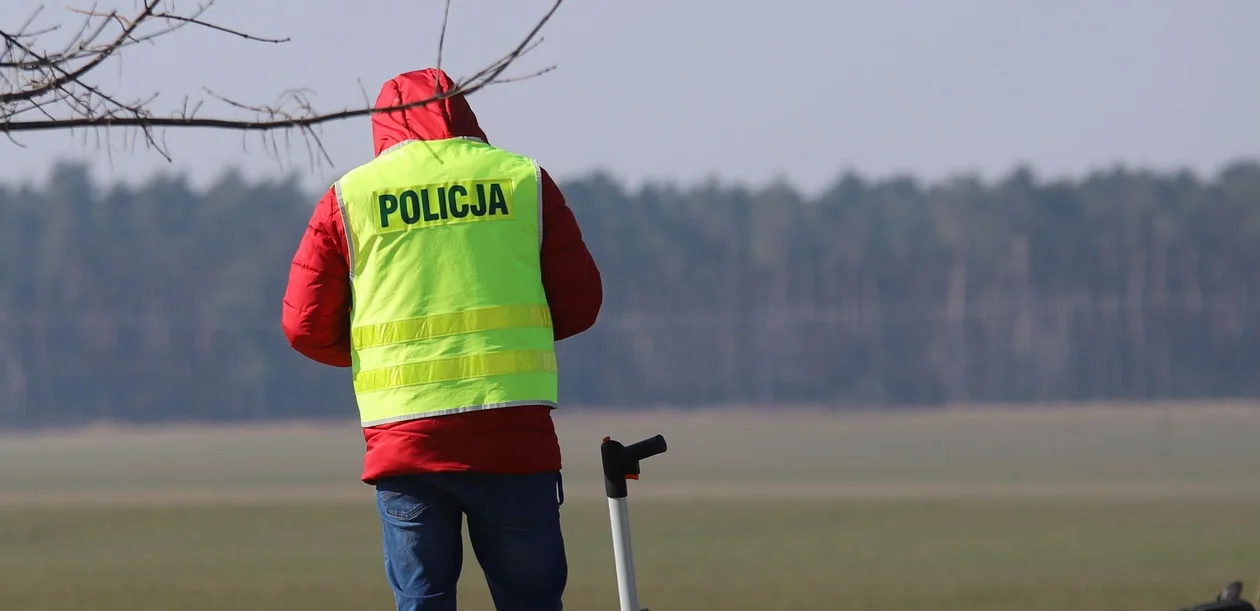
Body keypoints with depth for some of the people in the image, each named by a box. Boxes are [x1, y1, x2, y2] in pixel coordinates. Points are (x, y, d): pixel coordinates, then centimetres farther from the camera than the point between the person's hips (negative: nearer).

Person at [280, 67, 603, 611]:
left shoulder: (349, 197, 6)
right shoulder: (523, 179, 7)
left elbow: (306, 326, 6)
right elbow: (579, 301, 10)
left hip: (402, 437, 0)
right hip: (513, 433, 0)